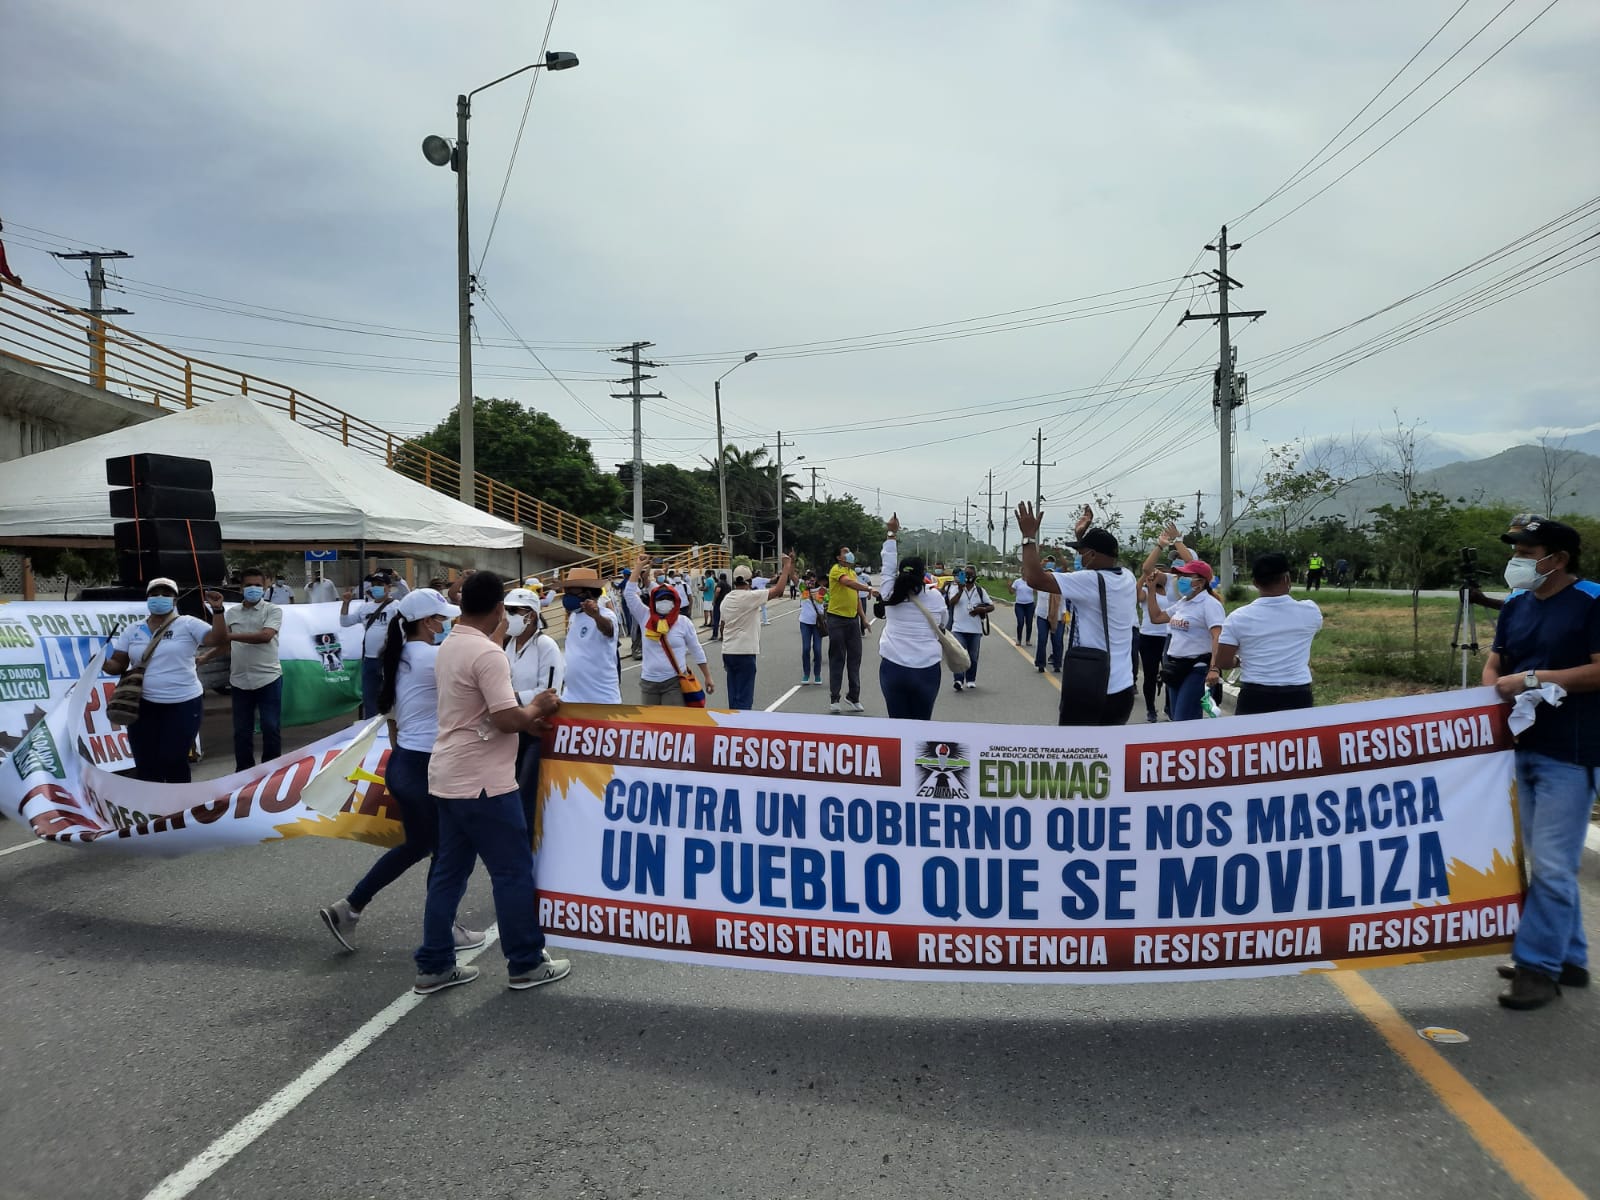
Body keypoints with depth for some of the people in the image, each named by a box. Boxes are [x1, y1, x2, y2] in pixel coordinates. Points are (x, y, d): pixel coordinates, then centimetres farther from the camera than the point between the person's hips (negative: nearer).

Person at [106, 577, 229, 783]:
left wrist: (217, 610, -26)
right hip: (144, 706, 4)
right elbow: (118, 664, 6)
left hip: (183, 705, -4)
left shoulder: (188, 624, -3)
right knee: (145, 765, 8)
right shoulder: (132, 630, 8)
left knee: (174, 761, 2)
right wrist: (103, 664, -16)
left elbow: (219, 639, -14)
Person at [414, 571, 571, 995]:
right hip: (482, 783, -9)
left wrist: (526, 721, 11)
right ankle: (526, 964, 11)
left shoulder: (449, 647, 11)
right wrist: (538, 708, -4)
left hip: (450, 777, 9)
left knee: (449, 871, 13)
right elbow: (507, 719, -23)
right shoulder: (487, 653, -20)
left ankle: (434, 966, 18)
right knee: (513, 871, 2)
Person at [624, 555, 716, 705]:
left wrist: (707, 678, 7)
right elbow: (630, 593, 0)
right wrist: (639, 565, 0)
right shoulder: (645, 618, 4)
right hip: (648, 682, 3)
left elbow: (696, 651, 6)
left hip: (675, 682, -3)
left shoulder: (683, 622, 0)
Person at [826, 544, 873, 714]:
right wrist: (869, 589, -37)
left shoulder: (852, 573, 17)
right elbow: (849, 583, -28)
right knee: (837, 658, -2)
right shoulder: (836, 569, -9)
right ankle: (834, 698, 4)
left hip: (853, 619, 7)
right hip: (837, 619, -7)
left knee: (855, 657, 7)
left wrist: (863, 617, 18)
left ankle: (853, 696, 15)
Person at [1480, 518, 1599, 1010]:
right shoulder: (1516, 604, 10)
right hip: (1522, 747, 7)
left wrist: (1533, 679, -18)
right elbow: (1495, 665, 16)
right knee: (1546, 863, 13)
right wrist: (1498, 693, -5)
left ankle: (1538, 966, 2)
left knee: (1552, 865, -6)